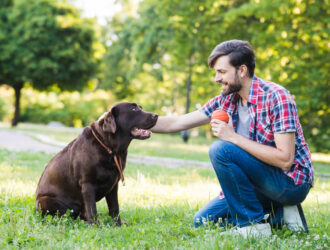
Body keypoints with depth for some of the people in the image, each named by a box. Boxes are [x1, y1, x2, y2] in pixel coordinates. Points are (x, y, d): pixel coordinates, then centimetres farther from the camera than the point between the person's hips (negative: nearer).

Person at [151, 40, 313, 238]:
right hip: (262, 184, 8)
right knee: (203, 221, 5)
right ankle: (280, 214, 6)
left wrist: (234, 137, -26)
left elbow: (284, 159, -27)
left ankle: (254, 223, -13)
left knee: (221, 150, -24)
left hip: (292, 183, -8)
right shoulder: (227, 100, 3)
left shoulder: (276, 97, -20)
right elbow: (176, 123, 5)